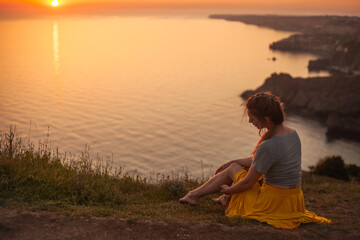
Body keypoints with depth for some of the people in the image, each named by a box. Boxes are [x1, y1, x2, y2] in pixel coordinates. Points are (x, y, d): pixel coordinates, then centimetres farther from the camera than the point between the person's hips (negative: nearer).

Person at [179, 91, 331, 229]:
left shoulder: (268, 147, -27)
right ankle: (227, 200, 41)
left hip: (273, 203, -7)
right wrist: (232, 162, 23)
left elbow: (248, 183, -15)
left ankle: (195, 195, 32)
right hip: (294, 200, 8)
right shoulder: (293, 134, 1)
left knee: (233, 168, 13)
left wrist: (227, 190, 6)